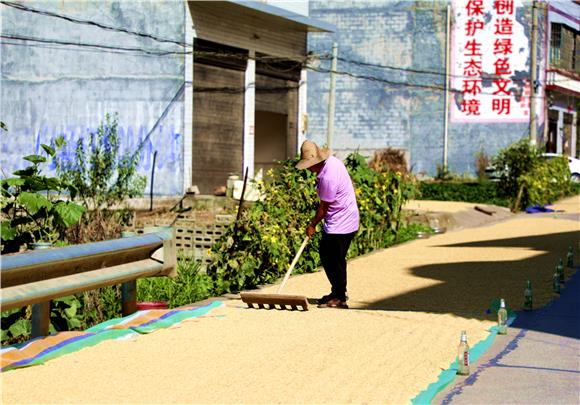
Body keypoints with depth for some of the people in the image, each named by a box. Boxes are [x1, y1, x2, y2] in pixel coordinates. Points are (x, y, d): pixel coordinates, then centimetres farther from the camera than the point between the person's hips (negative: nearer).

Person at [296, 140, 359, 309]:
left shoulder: (328, 177, -26)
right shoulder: (331, 161, 4)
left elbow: (323, 207, -16)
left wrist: (312, 225, -2)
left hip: (341, 224, -11)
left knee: (335, 260, -4)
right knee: (325, 255, 15)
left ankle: (340, 298, 6)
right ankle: (337, 292, 25)